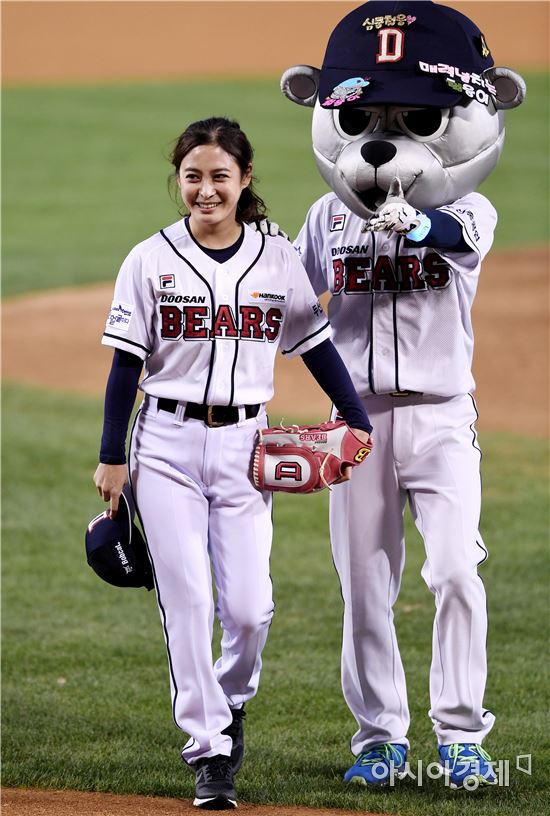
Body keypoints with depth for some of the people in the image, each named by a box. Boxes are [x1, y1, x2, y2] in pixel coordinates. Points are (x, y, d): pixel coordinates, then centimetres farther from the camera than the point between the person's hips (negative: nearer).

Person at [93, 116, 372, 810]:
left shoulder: (278, 260, 4)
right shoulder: (150, 261, 0)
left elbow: (316, 345, 10)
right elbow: (126, 364, 1)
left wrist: (357, 422, 2)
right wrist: (111, 457, -2)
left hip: (243, 445, 1)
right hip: (166, 445, -1)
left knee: (248, 607, -8)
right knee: (187, 599, -6)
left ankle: (231, 701, 22)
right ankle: (208, 750, 1)